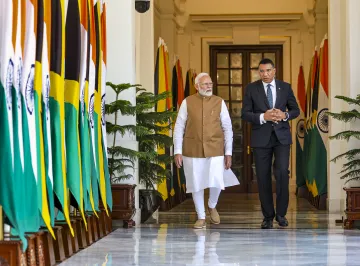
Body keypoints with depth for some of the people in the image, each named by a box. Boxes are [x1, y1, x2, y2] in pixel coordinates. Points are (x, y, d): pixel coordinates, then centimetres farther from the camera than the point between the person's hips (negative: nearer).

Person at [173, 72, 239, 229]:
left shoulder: (219, 102, 1)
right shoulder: (187, 102, -1)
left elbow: (227, 128, 3)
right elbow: (179, 127, 1)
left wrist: (228, 153, 0)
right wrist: (177, 152, -5)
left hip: (215, 150, 0)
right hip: (193, 150, 0)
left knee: (216, 182, -9)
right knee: (196, 184, 4)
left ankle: (212, 206, 23)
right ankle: (201, 218, 20)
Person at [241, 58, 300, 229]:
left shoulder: (285, 87, 4)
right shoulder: (251, 88, 0)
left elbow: (295, 110, 9)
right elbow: (245, 114, -3)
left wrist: (284, 115, -13)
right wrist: (263, 117, -19)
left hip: (281, 136, 0)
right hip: (261, 138, 0)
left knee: (282, 172, -14)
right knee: (263, 177, 2)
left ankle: (281, 213, 2)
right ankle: (268, 216, 14)